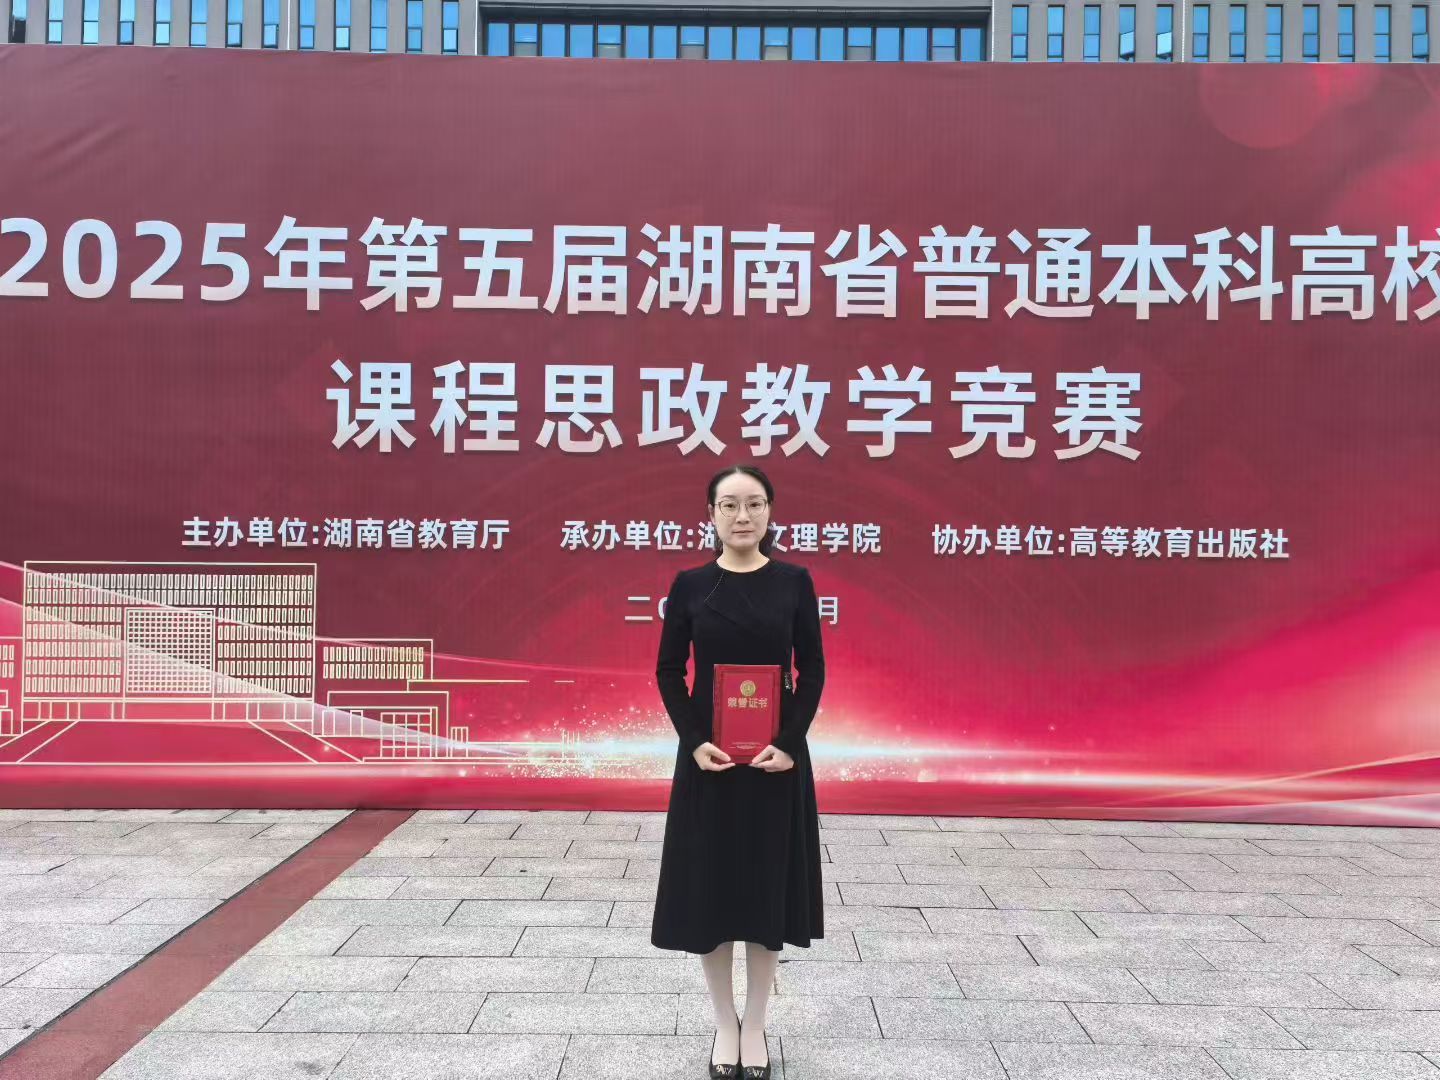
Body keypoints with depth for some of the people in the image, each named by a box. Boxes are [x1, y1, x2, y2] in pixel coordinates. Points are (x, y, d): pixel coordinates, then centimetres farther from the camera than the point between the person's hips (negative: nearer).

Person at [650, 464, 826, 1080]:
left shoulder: (793, 582, -1)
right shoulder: (690, 585, -1)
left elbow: (813, 671, 0)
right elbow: (668, 673, 1)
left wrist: (789, 742, -13)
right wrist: (694, 740, -13)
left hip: (777, 757, 0)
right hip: (708, 756, 0)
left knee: (768, 887, 8)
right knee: (709, 888, 6)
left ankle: (755, 1026, 26)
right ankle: (725, 1024, 25)